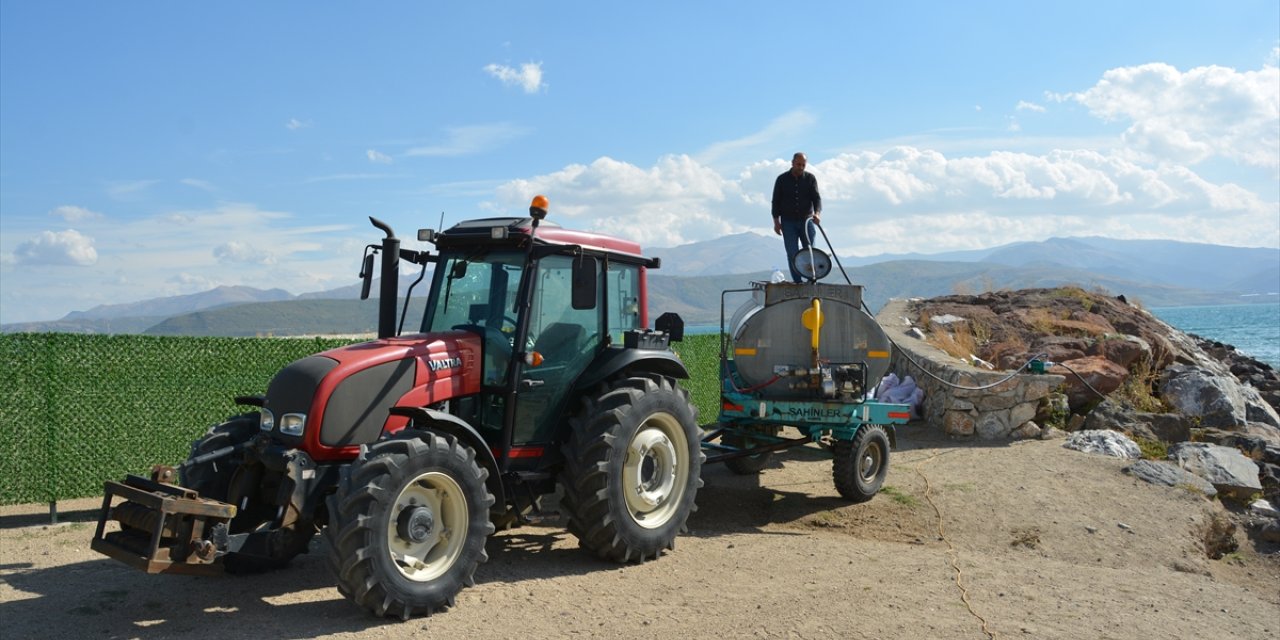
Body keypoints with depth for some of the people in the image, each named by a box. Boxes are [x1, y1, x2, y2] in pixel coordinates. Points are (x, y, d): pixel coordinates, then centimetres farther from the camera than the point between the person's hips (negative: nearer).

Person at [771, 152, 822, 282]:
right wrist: (776, 221, -1)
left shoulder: (810, 178, 3)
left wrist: (817, 213, -25)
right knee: (792, 254, -5)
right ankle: (797, 281, -1)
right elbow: (776, 201, 5)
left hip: (806, 220, 1)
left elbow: (817, 197, -5)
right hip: (788, 222, -1)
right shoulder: (782, 179, 2)